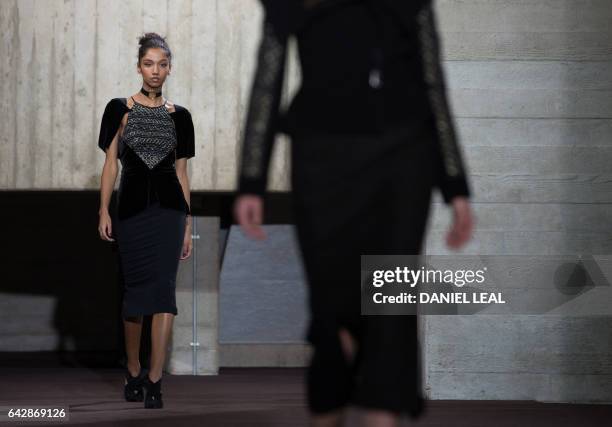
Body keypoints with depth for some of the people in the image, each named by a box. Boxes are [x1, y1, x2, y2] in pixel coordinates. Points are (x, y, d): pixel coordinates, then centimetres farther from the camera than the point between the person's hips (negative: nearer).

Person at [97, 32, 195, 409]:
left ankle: (154, 381, -15)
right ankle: (133, 371, 23)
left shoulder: (179, 116, 9)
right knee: (135, 289, 6)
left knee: (163, 288, -11)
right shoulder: (120, 109, 5)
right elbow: (111, 163, 4)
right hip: (131, 206, 0)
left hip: (169, 207, 0)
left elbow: (182, 172, 10)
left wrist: (188, 226, 7)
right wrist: (104, 212, -5)